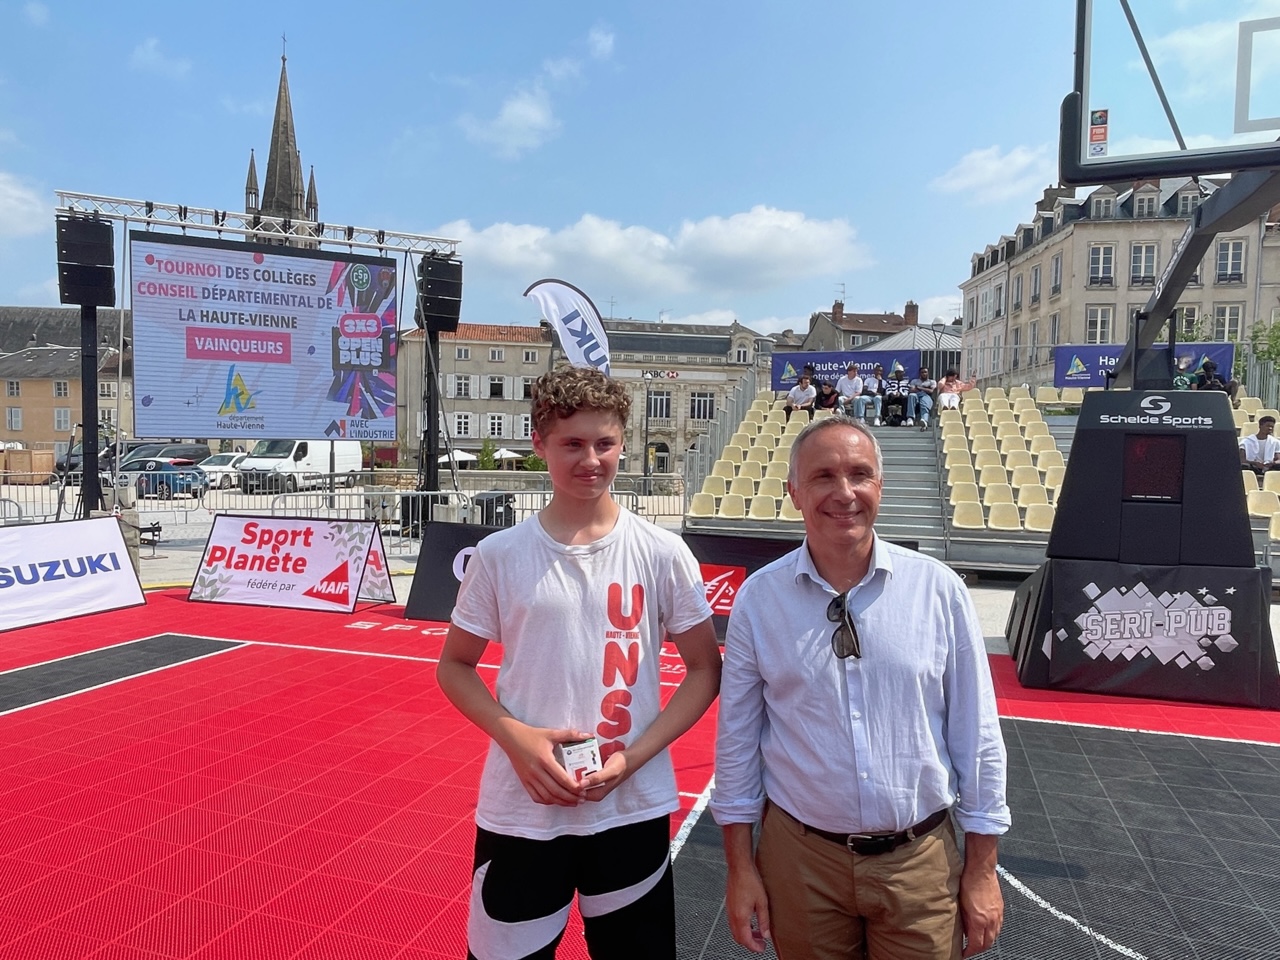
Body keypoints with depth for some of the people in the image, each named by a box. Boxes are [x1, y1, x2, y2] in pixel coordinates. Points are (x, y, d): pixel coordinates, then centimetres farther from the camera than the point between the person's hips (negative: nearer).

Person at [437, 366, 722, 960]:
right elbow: (454, 666, 4)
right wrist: (515, 737, -13)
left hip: (633, 810, 0)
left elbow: (704, 670, 1)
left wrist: (633, 756, -12)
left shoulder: (662, 553, -6)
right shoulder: (499, 555, -5)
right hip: (519, 811, 0)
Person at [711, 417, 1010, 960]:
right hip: (800, 857, 0)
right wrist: (740, 867, 1)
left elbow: (976, 735, -2)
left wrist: (981, 868, 2)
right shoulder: (758, 598, -8)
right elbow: (737, 738, -2)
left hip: (920, 859, 0)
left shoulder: (939, 589, -9)